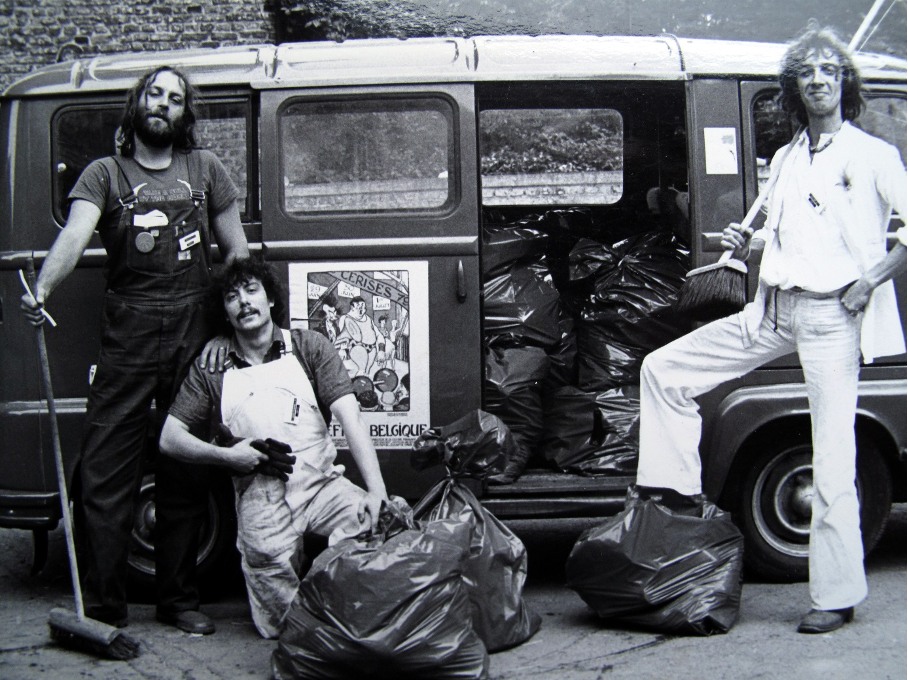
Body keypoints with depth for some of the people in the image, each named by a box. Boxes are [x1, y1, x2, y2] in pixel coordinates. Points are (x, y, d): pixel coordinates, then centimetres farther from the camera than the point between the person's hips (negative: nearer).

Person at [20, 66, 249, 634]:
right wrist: (42, 289, -28)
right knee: (104, 474, -5)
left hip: (195, 334, 2)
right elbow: (75, 235, -11)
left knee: (186, 473, 8)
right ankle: (103, 608, 3)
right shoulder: (105, 174, 7)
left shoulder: (205, 169, 13)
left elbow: (238, 254, 15)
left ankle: (180, 599, 20)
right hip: (128, 337, -2)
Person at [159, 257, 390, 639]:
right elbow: (170, 438, 12)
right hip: (261, 493, -1)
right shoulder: (211, 370, 14)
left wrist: (377, 490, -16)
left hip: (321, 480, 1)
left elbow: (349, 417, -1)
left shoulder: (308, 347, 11)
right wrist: (226, 455, -6)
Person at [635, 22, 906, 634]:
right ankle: (676, 497, 9)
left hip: (833, 317, -7)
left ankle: (837, 596, 4)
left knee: (832, 462, -6)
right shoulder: (786, 160, 18)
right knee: (664, 369, 2)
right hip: (772, 313, 7)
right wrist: (749, 242, 11)